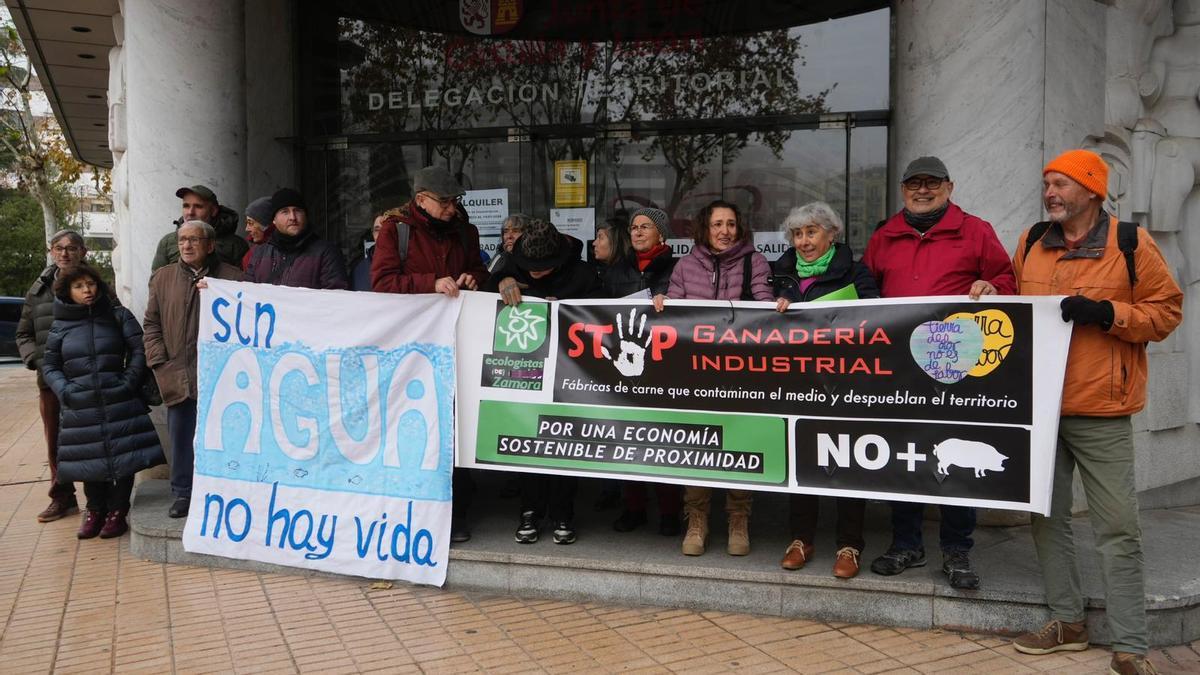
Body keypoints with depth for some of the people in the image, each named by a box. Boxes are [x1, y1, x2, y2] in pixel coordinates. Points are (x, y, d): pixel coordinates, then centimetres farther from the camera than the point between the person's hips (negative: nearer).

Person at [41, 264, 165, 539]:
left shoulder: (118, 316, 3)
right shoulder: (60, 327, 7)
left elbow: (139, 349, 1)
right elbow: (49, 366, 14)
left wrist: (130, 380, -9)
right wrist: (63, 390, -2)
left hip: (120, 404, -2)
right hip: (81, 408, 2)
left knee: (123, 457, 0)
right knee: (90, 460, 8)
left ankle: (117, 512, 15)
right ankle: (95, 511, 26)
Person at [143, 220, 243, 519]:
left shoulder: (233, 278, 1)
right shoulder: (162, 278, 12)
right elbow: (152, 323, 12)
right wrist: (159, 361, 3)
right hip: (178, 378, 3)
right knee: (180, 437, 9)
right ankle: (182, 493, 22)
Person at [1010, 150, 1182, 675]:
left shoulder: (1131, 244, -3)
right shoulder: (1031, 244, 10)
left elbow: (1166, 311, -2)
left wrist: (1105, 313, -16)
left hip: (1100, 413, -5)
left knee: (1117, 528, 0)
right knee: (1047, 517, 12)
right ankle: (1067, 621, 27)